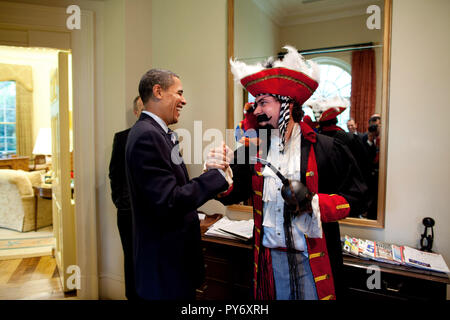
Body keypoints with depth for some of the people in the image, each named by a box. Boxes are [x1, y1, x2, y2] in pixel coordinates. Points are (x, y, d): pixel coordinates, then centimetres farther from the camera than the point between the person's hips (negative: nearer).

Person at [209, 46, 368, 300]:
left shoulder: (326, 149, -11)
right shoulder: (254, 148, -1)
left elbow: (356, 197, -6)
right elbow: (233, 193, 0)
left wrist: (316, 203, -20)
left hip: (313, 258, -2)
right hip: (270, 254, 3)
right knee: (276, 296, 18)